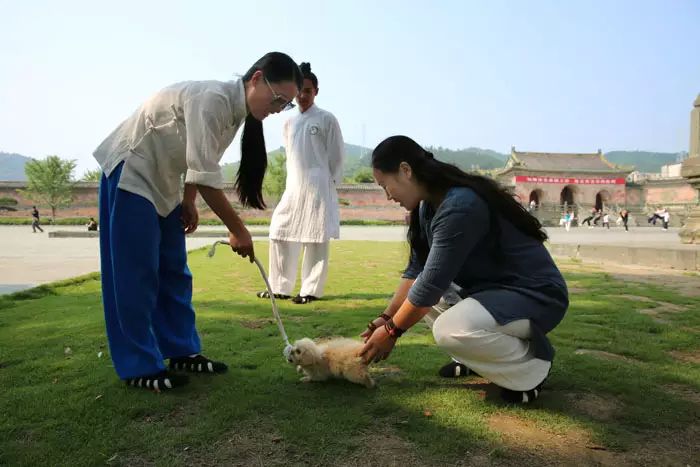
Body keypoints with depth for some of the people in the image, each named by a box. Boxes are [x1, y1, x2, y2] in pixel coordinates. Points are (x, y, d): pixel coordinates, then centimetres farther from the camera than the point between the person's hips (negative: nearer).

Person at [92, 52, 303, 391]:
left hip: (162, 181, 9)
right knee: (136, 274, -6)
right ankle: (139, 366, 4)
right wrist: (237, 230, -24)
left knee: (174, 271, 8)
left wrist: (189, 202, 3)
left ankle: (181, 351, 17)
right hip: (130, 172, -9)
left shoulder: (236, 109, 0)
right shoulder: (212, 98, -27)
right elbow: (205, 175, -30)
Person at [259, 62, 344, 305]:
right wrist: (292, 182, 13)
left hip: (319, 187, -6)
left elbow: (336, 155, -1)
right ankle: (280, 286, 15)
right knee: (279, 234, 4)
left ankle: (311, 290, 6)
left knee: (315, 239, -2)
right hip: (293, 187, 6)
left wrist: (330, 184, -2)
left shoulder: (326, 119, -1)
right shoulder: (289, 123, 15)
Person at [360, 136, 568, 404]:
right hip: (489, 288, 9)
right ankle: (476, 358, 14)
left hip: (536, 295, -9)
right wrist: (387, 317, 2)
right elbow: (416, 270, 6)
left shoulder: (460, 206, -28)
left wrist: (392, 331, -13)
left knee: (449, 330, -32)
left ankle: (532, 366, -5)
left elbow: (431, 283, -25)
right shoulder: (429, 206, 2)